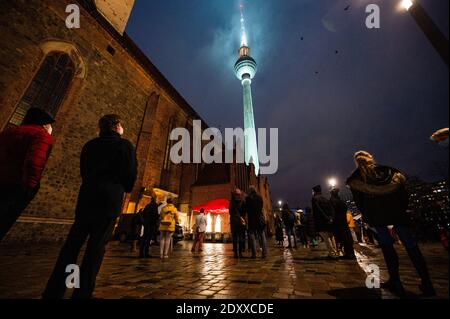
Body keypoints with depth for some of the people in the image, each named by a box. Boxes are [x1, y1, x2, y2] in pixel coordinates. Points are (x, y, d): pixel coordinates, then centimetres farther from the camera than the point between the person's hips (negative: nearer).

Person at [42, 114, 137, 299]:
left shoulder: (90, 145, 15)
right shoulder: (124, 145, -2)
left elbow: (84, 171, 19)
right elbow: (130, 173, -5)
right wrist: (125, 189, 14)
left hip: (86, 198, 5)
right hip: (110, 200, -5)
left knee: (72, 244, 12)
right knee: (96, 247, 0)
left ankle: (53, 292, 15)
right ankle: (82, 293, 5)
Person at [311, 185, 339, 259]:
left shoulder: (314, 198, -6)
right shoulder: (325, 199, 16)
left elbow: (318, 210, -16)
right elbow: (331, 209, 6)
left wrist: (326, 218, -14)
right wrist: (331, 218, -3)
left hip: (321, 222, -7)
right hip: (329, 221, 7)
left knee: (326, 238, -3)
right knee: (331, 237, 14)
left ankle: (332, 253, -3)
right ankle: (336, 253, 18)